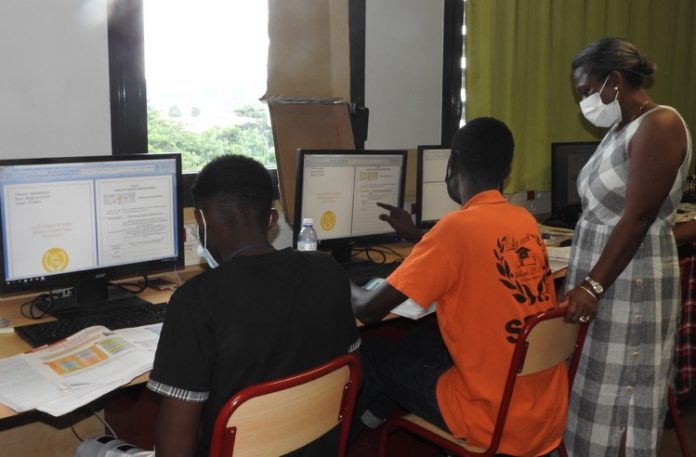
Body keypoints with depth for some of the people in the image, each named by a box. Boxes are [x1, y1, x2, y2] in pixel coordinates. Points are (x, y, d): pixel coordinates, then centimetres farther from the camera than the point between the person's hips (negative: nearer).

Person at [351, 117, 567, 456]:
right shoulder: (526, 221, 3)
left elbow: (368, 310, -16)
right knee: (424, 337, 23)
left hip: (497, 422, -7)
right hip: (550, 411, 7)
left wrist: (345, 286, 6)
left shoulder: (457, 226, -19)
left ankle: (357, 426, 40)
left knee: (372, 351, 13)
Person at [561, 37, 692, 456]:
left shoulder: (659, 125, -14)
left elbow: (637, 219, -20)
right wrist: (585, 282, 14)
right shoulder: (621, 128, 12)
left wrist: (593, 286, -22)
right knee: (595, 390, 14)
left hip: (629, 280, -8)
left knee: (620, 396, 2)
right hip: (599, 271, 9)